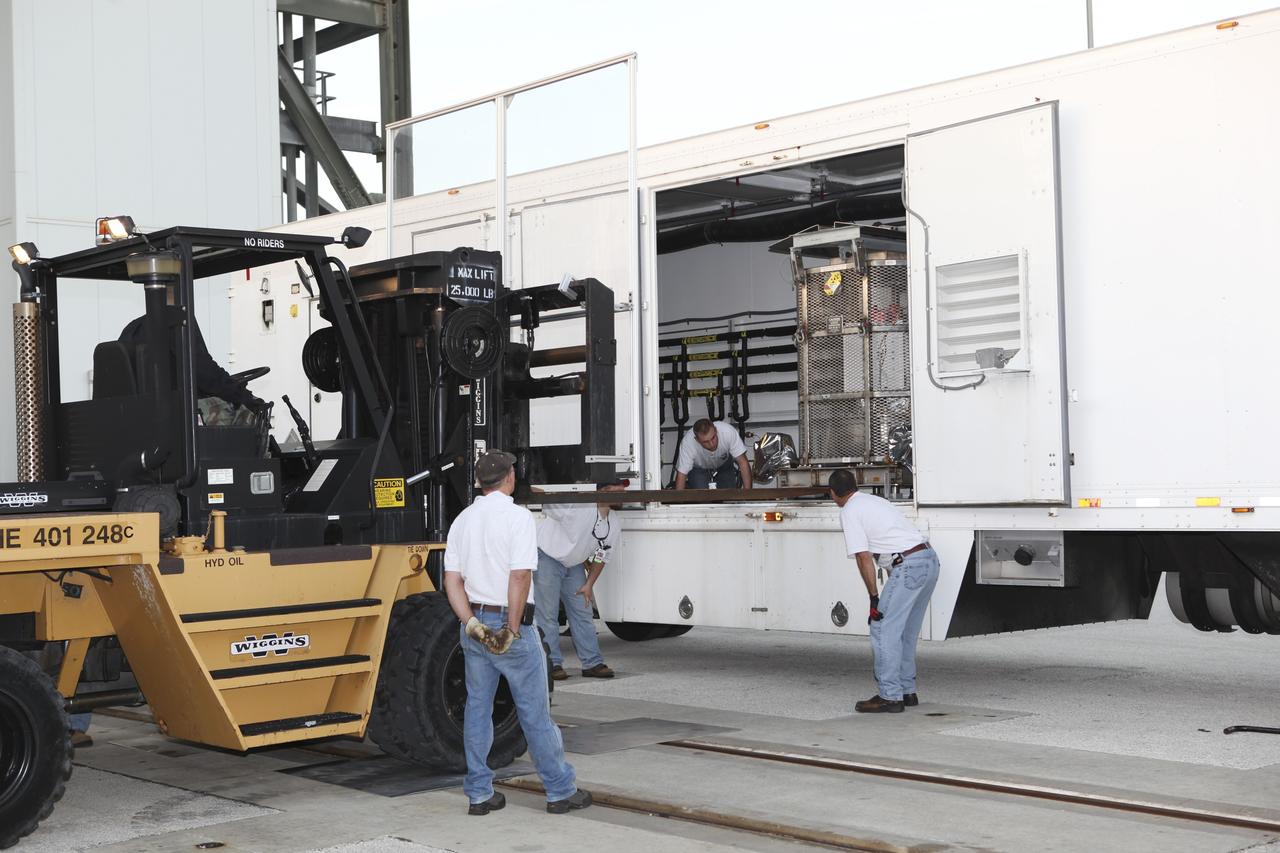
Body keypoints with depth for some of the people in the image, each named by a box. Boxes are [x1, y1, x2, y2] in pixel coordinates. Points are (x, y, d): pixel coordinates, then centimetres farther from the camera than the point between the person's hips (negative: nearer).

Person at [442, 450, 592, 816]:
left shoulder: (462, 520, 9)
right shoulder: (517, 516, -12)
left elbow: (452, 580, 5)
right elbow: (520, 577, -21)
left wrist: (471, 623, -2)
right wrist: (512, 630, -16)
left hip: (474, 623, 6)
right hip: (510, 622, -6)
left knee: (477, 708, 11)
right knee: (535, 711, 2)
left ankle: (479, 794, 15)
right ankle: (560, 791, 11)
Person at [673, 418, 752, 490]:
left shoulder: (728, 432, -37)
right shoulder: (687, 443, -39)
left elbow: (743, 462, -31)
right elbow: (681, 476, -33)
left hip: (724, 463, 2)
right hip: (698, 468, -2)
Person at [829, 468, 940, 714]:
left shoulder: (849, 512, -1)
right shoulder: (876, 501, 24)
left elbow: (864, 557, -8)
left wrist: (874, 598, -5)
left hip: (908, 565, -9)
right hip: (929, 558, 9)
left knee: (883, 629, -3)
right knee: (906, 631, 18)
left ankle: (890, 696, -3)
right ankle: (907, 691, 23)